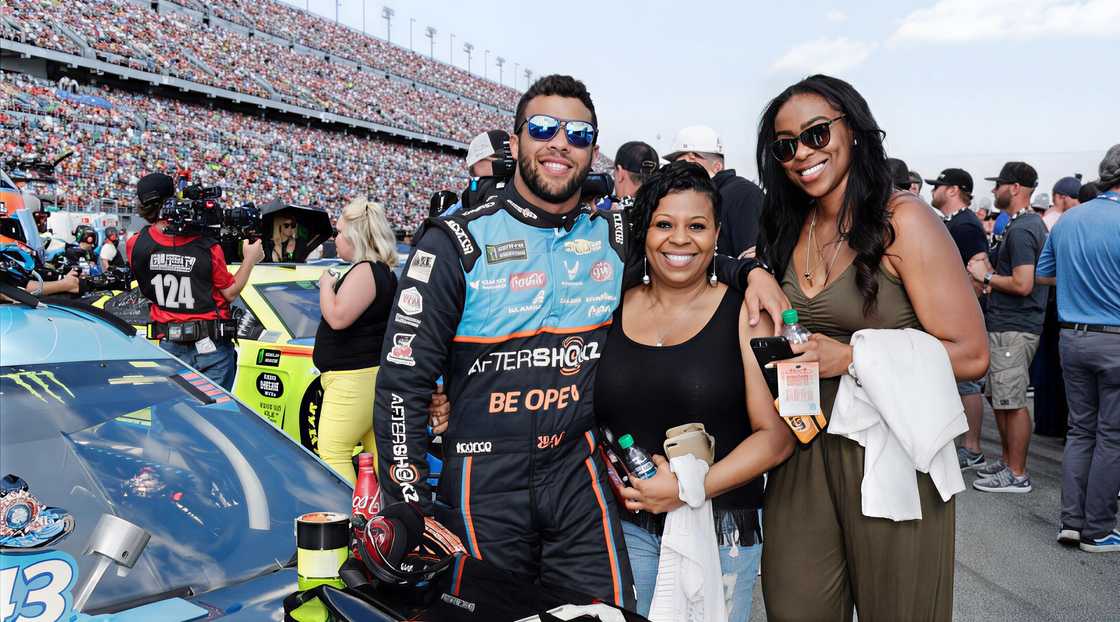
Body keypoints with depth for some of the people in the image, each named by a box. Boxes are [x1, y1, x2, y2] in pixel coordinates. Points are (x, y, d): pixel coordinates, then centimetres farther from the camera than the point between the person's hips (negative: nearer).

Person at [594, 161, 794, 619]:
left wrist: (691, 488, -17)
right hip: (626, 526, 2)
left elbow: (776, 434, -8)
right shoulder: (613, 311, 3)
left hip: (721, 526, -2)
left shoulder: (745, 315, -4)